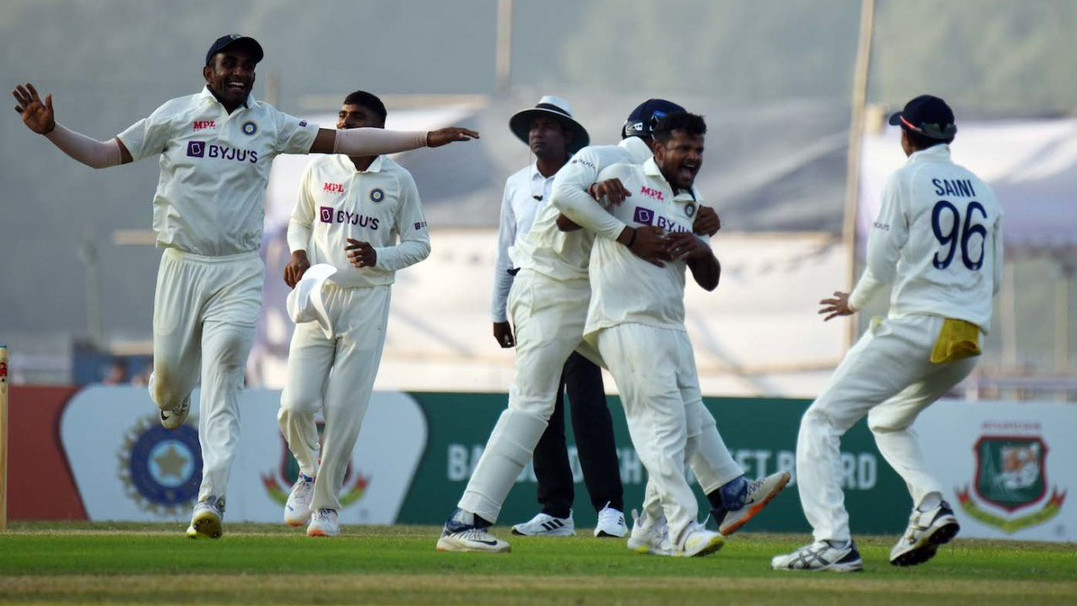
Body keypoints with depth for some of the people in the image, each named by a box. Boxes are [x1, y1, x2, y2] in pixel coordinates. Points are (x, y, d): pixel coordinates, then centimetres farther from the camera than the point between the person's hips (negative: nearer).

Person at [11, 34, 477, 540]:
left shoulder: (271, 125, 7)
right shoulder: (176, 116, 2)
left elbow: (344, 141, 6)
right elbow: (107, 154, 3)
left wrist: (425, 139, 0)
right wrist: (50, 130, -12)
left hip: (239, 274, 0)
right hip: (182, 265, 0)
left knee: (223, 383, -10)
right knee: (170, 372, 4)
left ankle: (211, 500, -15)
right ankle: (172, 404, 44)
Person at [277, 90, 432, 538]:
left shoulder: (398, 181, 0)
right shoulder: (319, 170, 6)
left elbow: (419, 244, 5)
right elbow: (299, 222, 20)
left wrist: (378, 256, -13)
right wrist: (297, 253, -1)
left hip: (368, 303, -2)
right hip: (318, 298, 2)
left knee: (344, 412, -4)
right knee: (295, 405, -7)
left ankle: (326, 504, 10)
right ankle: (310, 471, 23)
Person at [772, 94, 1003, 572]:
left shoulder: (907, 181, -3)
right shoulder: (982, 192, 16)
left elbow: (882, 264, -7)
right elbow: (994, 279, 18)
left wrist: (855, 302, 12)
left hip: (913, 327, -7)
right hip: (968, 342, 7)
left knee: (822, 421, -3)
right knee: (888, 420, 30)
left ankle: (832, 542, -18)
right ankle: (931, 505, 4)